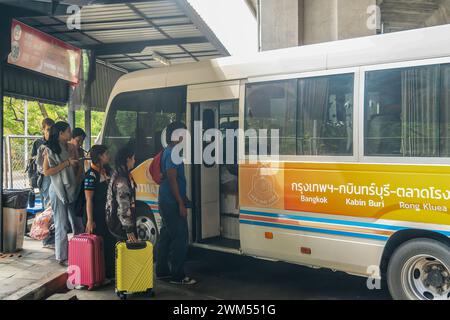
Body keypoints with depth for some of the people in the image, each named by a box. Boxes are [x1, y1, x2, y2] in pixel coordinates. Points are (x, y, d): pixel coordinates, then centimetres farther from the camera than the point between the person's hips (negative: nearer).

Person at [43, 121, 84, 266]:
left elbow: (78, 167, 14)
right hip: (58, 190, -5)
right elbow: (46, 171, -14)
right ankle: (62, 257, 12)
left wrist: (77, 183, 2)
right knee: (61, 225, 1)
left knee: (78, 223, 7)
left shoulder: (71, 147, 8)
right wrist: (66, 163, -17)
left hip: (73, 190, 5)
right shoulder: (49, 150, -6)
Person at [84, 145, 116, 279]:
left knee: (111, 243, 12)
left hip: (108, 213, 8)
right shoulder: (91, 174, -14)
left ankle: (110, 273, 24)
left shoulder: (107, 171, 9)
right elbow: (89, 199, -16)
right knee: (100, 244, -1)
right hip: (98, 216, -8)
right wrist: (90, 220, -18)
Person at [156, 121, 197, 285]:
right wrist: (181, 203, -21)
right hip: (172, 202, -11)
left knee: (167, 235, 16)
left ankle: (162, 270, 24)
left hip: (166, 201, 11)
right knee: (180, 237, -7)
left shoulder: (168, 152, 15)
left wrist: (182, 198, 27)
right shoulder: (172, 154, -17)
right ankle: (177, 275, -2)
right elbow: (172, 179, -22)